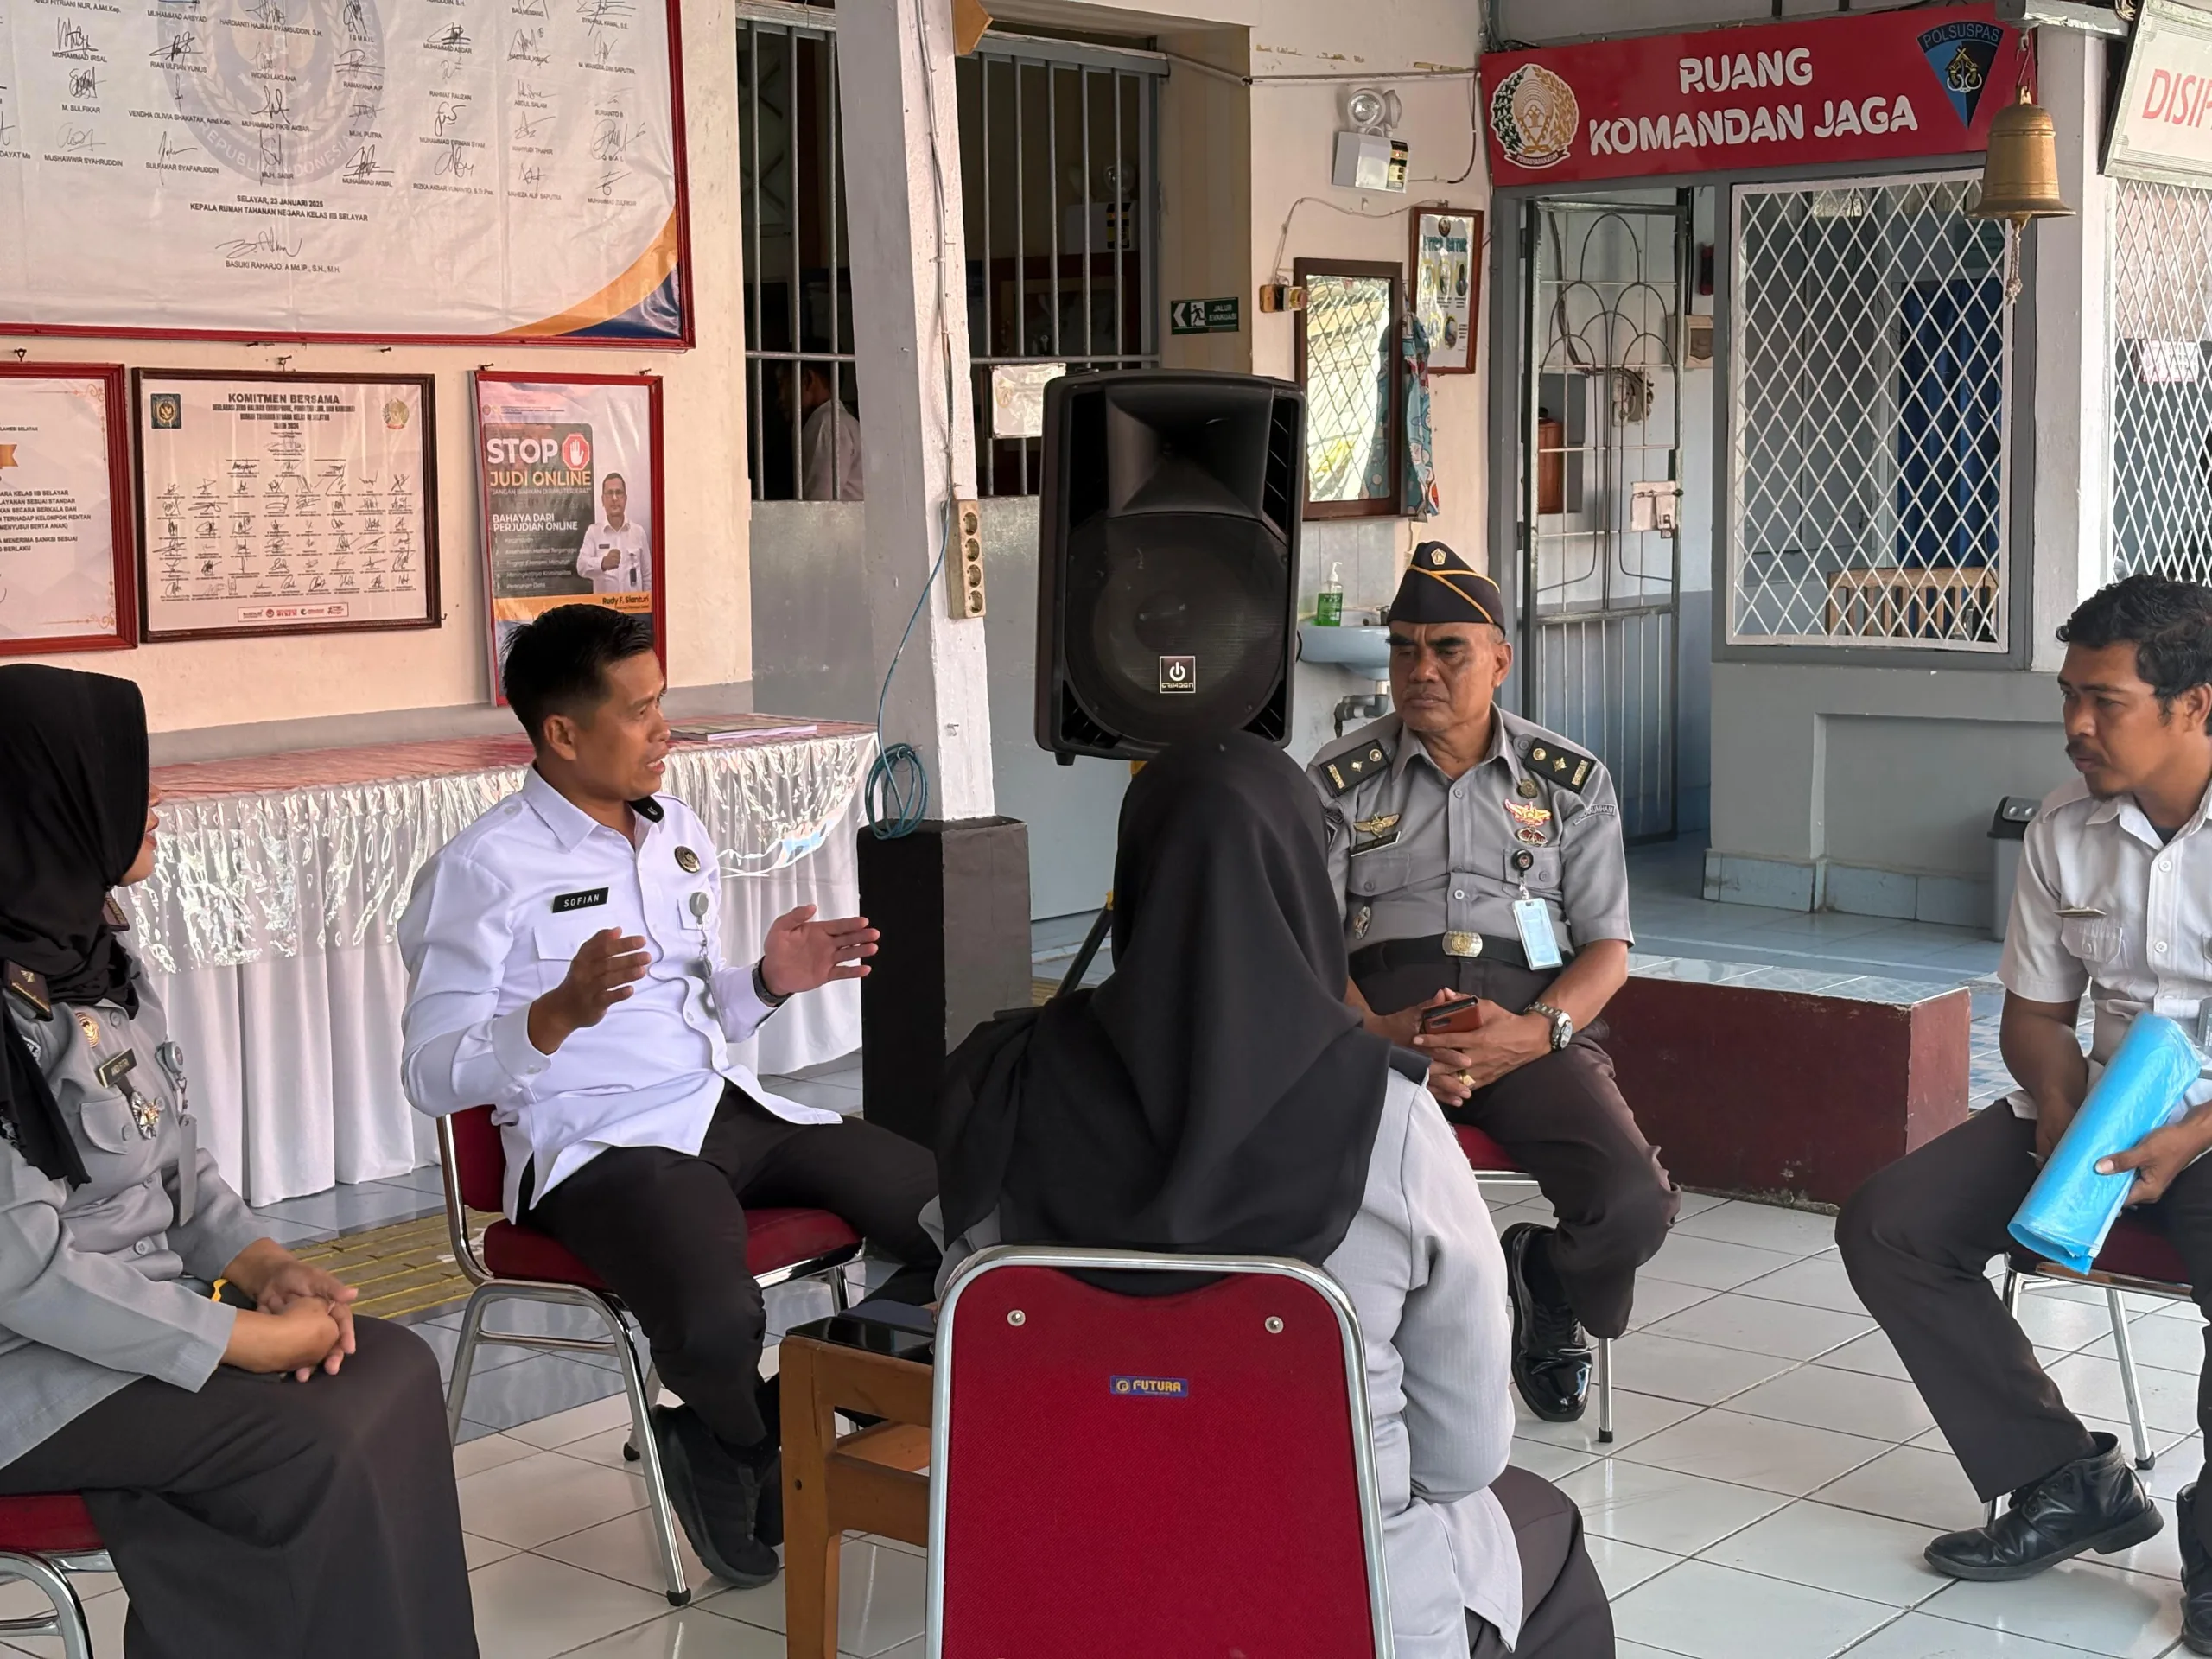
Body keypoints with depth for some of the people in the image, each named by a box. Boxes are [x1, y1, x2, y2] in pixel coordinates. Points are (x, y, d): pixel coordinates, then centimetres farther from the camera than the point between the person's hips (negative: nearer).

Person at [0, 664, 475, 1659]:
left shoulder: (93, 953, 6)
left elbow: (176, 1163, 15)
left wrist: (260, 1263, -2)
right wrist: (241, 1339, -18)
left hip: (138, 1307, 9)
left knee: (392, 1370, -4)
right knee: (315, 1448, -19)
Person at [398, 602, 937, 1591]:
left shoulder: (680, 833, 18)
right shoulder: (481, 870, -4)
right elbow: (432, 1075, -8)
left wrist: (769, 982, 4)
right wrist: (561, 1014, -24)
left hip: (731, 1108, 8)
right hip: (598, 1142, -7)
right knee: (717, 1321, -37)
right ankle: (751, 1457, 3)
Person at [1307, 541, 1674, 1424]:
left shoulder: (1570, 780, 14)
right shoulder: (1340, 780, 12)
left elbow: (1607, 947, 8)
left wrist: (1535, 1032, -14)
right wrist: (1380, 1035, -17)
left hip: (1536, 1027, 1)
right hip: (1381, 1025, -1)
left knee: (1635, 1205, -25)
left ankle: (1546, 1289, 14)